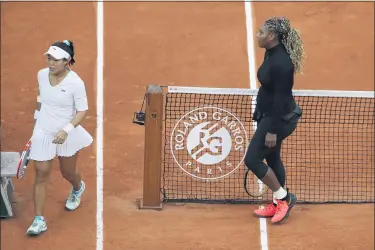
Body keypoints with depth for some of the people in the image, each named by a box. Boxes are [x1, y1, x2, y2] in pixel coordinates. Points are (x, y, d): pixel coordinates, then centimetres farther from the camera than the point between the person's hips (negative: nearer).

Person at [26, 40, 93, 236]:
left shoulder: (75, 83, -22)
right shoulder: (42, 74, -7)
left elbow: (82, 111, -17)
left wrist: (66, 130, -29)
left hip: (67, 134, -2)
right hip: (43, 132, 3)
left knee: (68, 173, 16)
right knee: (41, 174, -2)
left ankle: (78, 189, 55)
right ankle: (39, 220, 2)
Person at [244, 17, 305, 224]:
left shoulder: (281, 62, -27)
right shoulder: (271, 53, 2)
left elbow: (281, 99, -25)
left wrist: (272, 131, -22)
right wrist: (259, 113, 21)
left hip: (279, 118, -10)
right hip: (269, 114, 10)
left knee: (252, 160, -5)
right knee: (272, 159, 18)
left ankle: (283, 197, 10)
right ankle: (278, 205, 32)